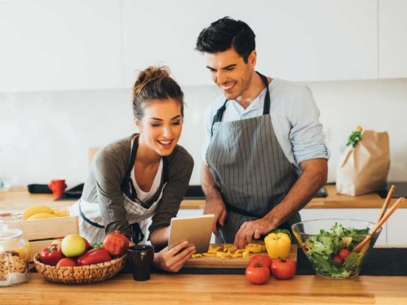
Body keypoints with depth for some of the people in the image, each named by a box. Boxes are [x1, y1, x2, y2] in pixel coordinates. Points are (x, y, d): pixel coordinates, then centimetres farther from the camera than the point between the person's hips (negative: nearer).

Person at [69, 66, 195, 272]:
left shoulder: (182, 162, -16)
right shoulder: (110, 159, -29)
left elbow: (158, 229, -14)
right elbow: (117, 234, -25)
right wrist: (154, 258, -44)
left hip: (134, 238, 3)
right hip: (85, 235, -3)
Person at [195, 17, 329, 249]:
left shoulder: (294, 98, -7)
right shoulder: (215, 111, 6)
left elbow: (316, 171, -8)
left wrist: (270, 220, -17)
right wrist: (213, 197, -2)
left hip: (279, 234, -3)